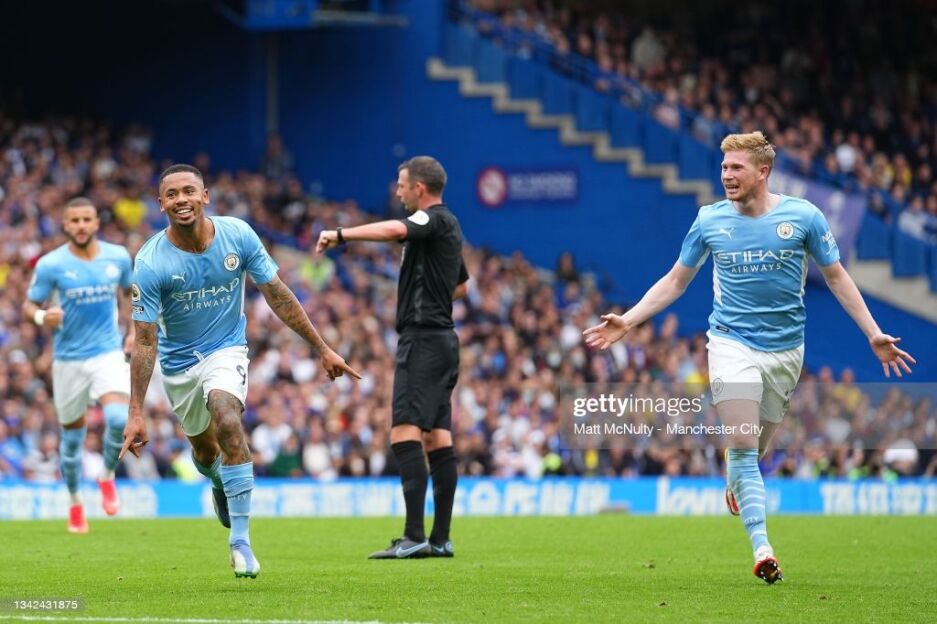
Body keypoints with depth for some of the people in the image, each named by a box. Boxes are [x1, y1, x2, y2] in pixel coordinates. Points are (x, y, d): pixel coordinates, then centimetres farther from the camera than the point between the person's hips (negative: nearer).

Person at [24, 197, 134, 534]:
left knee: (119, 419, -24)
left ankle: (108, 478, 4)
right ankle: (75, 503, 29)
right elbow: (29, 306, -4)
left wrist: (134, 331, 8)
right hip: (69, 358, 0)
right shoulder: (51, 264, -9)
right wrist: (42, 317, -27)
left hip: (109, 352, 0)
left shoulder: (118, 257, 0)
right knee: (72, 435, 8)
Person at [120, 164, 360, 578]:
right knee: (204, 449, 14)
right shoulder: (150, 264, -22)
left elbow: (278, 296, -5)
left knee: (226, 419, -28)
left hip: (226, 350, -1)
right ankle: (220, 484, 55)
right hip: (178, 361, 1)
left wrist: (322, 349, -3)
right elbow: (144, 341, -20)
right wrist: (136, 413, -23)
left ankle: (240, 539, -25)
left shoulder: (238, 235, -16)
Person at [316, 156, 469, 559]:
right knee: (437, 435, 7)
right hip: (441, 336, 10)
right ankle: (440, 538, 6)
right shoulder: (447, 226, 20)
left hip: (422, 337, -10)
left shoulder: (435, 219, -9)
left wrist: (340, 234, -27)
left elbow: (395, 230, -31)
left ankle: (414, 536, -23)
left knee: (405, 432, -16)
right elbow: (462, 283, 36)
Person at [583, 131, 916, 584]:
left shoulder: (803, 215, -3)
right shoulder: (710, 220, 0)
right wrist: (628, 321, 2)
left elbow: (835, 277, 6)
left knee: (756, 447, 8)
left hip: (785, 348, 1)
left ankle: (735, 484, 46)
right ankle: (761, 548, -18)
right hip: (731, 342, -1)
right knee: (742, 445, -15)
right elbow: (676, 281, 11)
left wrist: (874, 334, 2)